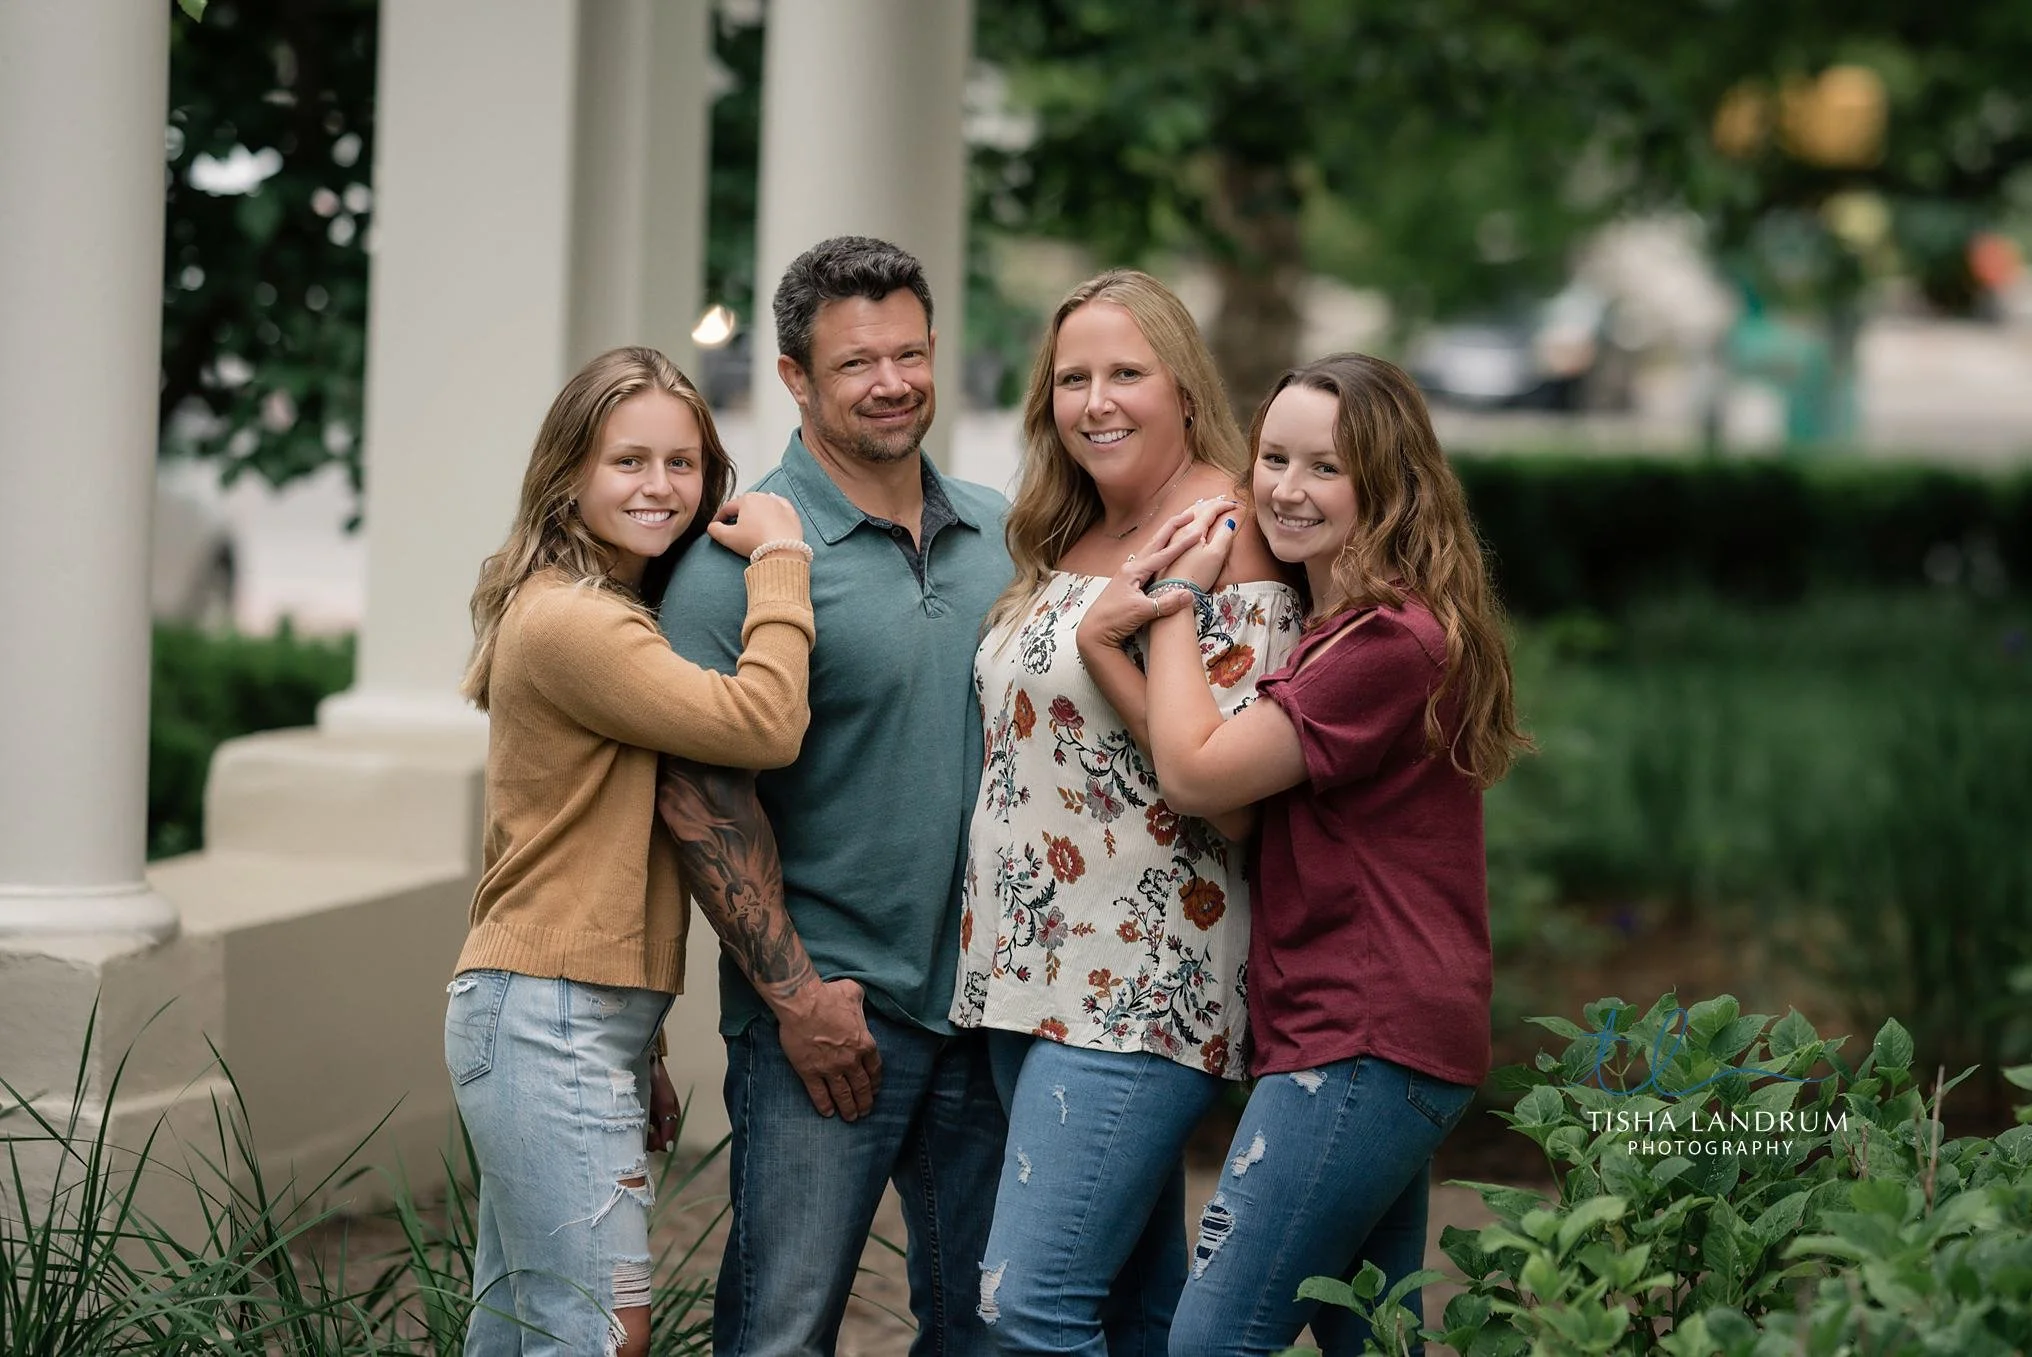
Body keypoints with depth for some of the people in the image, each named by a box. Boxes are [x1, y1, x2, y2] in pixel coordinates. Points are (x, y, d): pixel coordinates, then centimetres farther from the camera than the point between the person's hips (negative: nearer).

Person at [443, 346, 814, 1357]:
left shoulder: (622, 615, 18)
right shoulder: (568, 620, -14)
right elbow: (763, 724, -22)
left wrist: (637, 1053, 18)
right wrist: (780, 557, -11)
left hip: (595, 1021, 10)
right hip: (549, 1018, -10)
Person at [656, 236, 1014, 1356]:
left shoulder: (999, 538, 10)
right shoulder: (742, 555, -9)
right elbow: (700, 792, -13)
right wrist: (793, 990, -16)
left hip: (987, 1001, 6)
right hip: (827, 1010, -5)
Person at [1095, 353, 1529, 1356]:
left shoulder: (1390, 641, -17)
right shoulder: (1329, 625, 17)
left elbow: (1196, 774, -16)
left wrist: (1178, 597, -6)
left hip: (1363, 1045, -11)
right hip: (1379, 1039, 11)